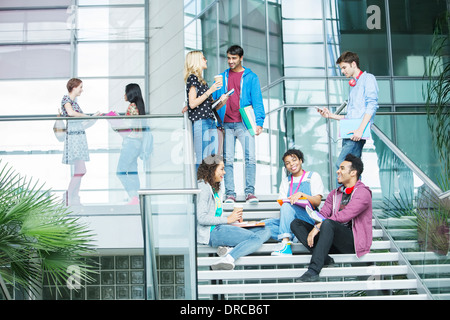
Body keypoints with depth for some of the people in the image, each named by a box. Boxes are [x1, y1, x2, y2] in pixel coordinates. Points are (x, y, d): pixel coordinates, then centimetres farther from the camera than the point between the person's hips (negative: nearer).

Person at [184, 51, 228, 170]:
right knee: (202, 161, -10)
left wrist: (221, 101, 5)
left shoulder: (201, 80, 22)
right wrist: (210, 91, -13)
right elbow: (192, 103, -13)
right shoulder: (192, 77, -3)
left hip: (210, 122, 9)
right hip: (200, 123, -9)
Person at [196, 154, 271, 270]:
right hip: (211, 232, -10)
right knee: (255, 238, -21)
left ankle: (230, 247, -20)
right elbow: (202, 218, -18)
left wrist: (234, 218, 5)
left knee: (265, 232, 0)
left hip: (220, 227, 10)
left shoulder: (214, 188, 23)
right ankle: (228, 259, -36)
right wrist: (228, 219, -12)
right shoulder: (203, 188, -8)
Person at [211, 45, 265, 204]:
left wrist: (259, 122, -8)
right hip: (226, 124, 3)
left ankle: (250, 192, -5)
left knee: (250, 157, -11)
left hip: (244, 124, -2)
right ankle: (230, 193, 3)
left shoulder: (251, 77, 8)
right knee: (227, 160, 0)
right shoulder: (222, 77, 16)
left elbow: (257, 101, 2)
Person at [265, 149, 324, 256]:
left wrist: (301, 194, -21)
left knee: (287, 206, -33)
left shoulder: (313, 176, 8)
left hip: (309, 217, -5)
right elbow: (281, 202, 10)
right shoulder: (286, 181, 22)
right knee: (267, 224, -19)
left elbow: (317, 202, -5)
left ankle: (286, 245, -40)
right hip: (291, 221, 5)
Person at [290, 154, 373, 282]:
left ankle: (313, 271, -41)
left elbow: (343, 216, -18)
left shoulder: (363, 193, -5)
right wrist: (313, 229, -14)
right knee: (296, 223, -5)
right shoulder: (335, 194, 20)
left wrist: (319, 226, -20)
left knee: (328, 224, -37)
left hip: (352, 241, -8)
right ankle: (323, 258, -25)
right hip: (333, 240, 8)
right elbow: (323, 214, 7)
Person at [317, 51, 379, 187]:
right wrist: (331, 115, 19)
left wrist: (360, 129, -20)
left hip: (359, 132, -8)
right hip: (349, 132, 8)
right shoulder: (353, 86, 30)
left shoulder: (368, 78, 5)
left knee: (341, 164, -20)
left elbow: (372, 105, -10)